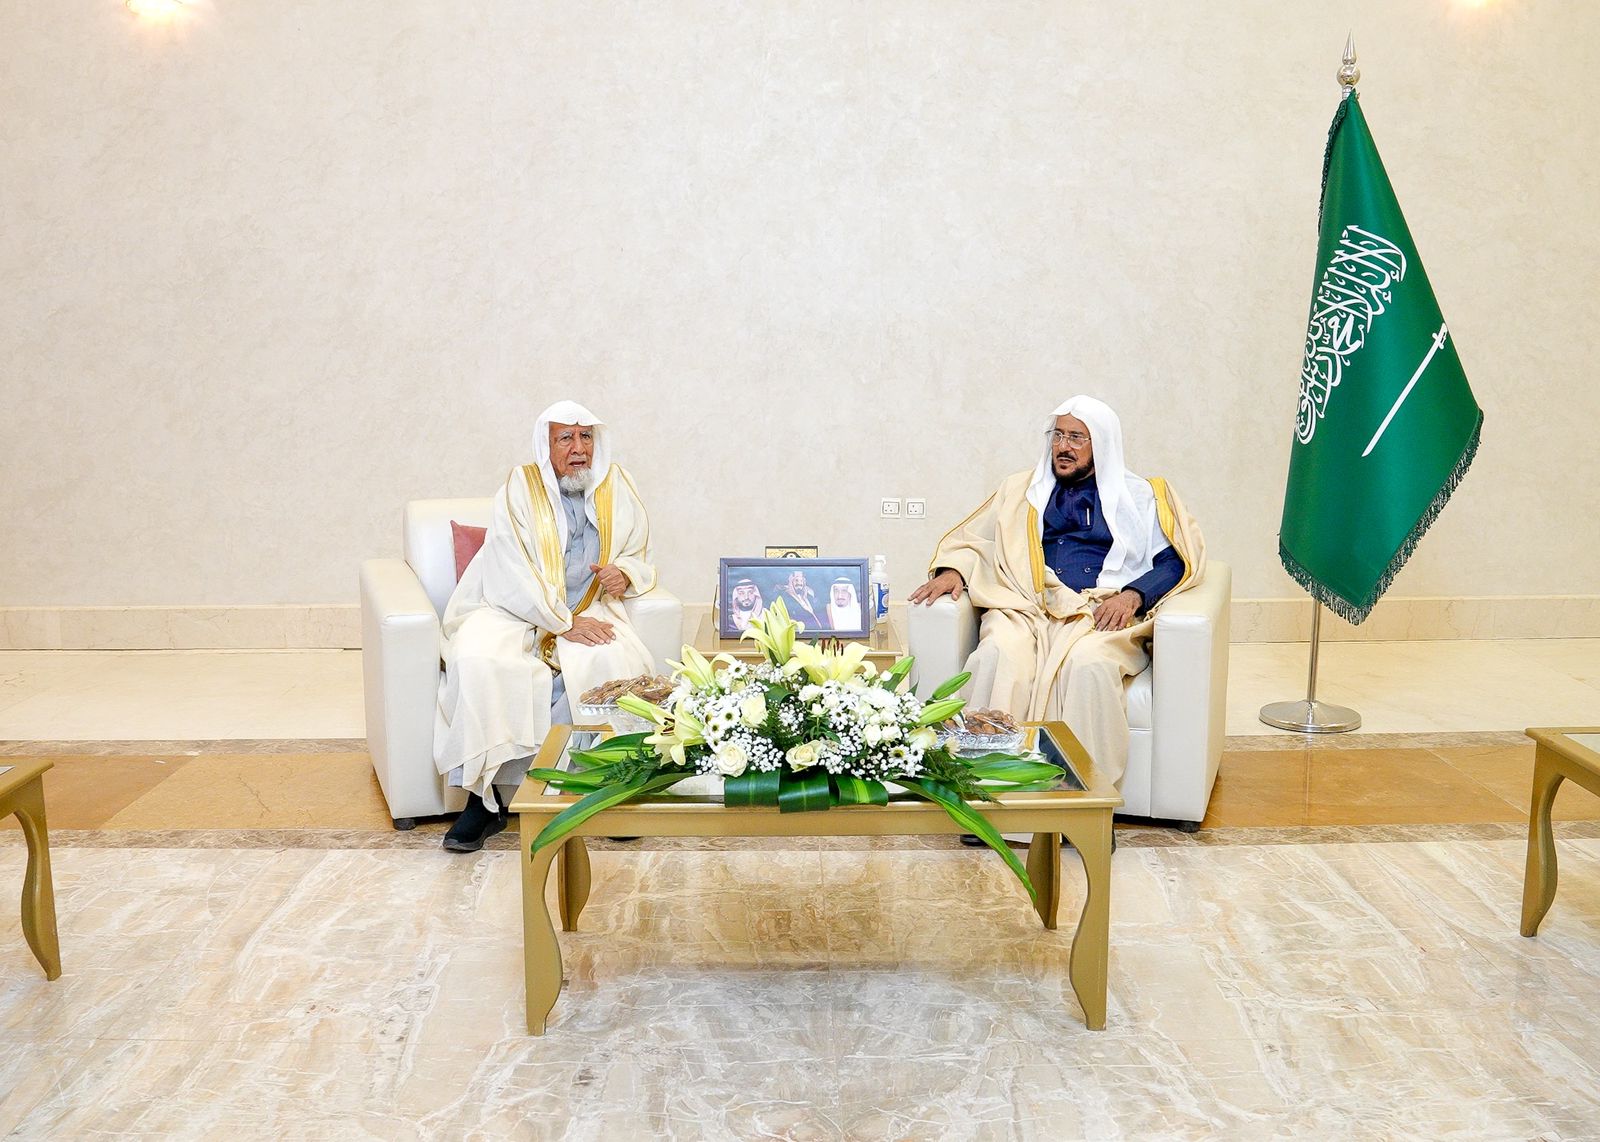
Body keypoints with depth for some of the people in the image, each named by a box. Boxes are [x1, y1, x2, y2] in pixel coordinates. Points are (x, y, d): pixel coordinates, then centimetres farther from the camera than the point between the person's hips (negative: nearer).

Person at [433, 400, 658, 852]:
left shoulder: (618, 486, 7)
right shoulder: (521, 486, -4)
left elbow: (640, 556, 17)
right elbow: (513, 574, -12)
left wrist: (625, 573, -8)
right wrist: (563, 624, -20)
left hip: (587, 610, 2)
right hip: (513, 609, -2)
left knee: (617, 663, -31)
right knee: (476, 661, -32)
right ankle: (483, 797, -22)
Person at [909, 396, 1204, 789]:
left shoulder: (1139, 495, 20)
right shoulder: (1021, 490, 27)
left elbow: (1175, 560, 9)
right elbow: (971, 539, 23)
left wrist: (1133, 595, -10)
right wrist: (952, 570, 1)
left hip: (1101, 614, -1)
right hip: (1025, 608, 2)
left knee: (1088, 665, -37)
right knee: (998, 658, -34)